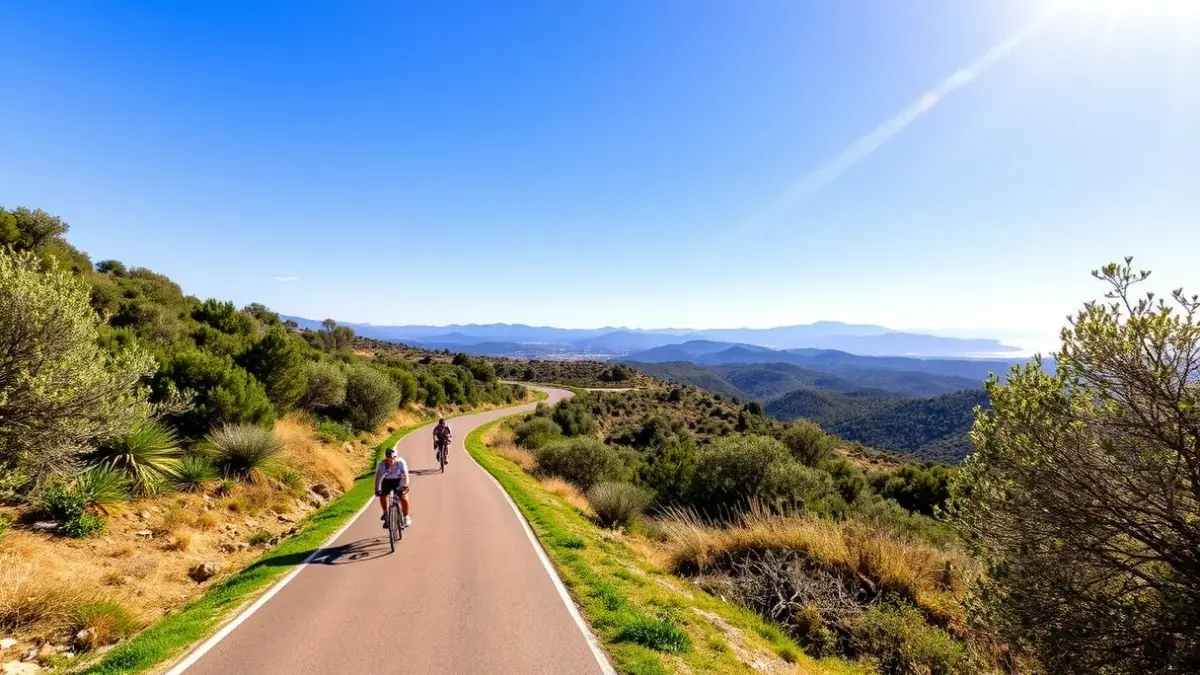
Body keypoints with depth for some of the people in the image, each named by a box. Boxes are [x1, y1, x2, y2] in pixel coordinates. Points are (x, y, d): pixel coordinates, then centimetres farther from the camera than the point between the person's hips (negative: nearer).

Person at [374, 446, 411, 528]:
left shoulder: (401, 462, -31)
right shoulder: (382, 464, -27)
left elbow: (405, 475, -35)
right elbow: (378, 476, -29)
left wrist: (405, 487, -45)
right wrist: (377, 490, -37)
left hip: (398, 480, -2)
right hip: (387, 480, 2)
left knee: (403, 497, -17)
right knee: (382, 496, -13)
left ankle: (406, 517, 0)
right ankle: (385, 513, 15)